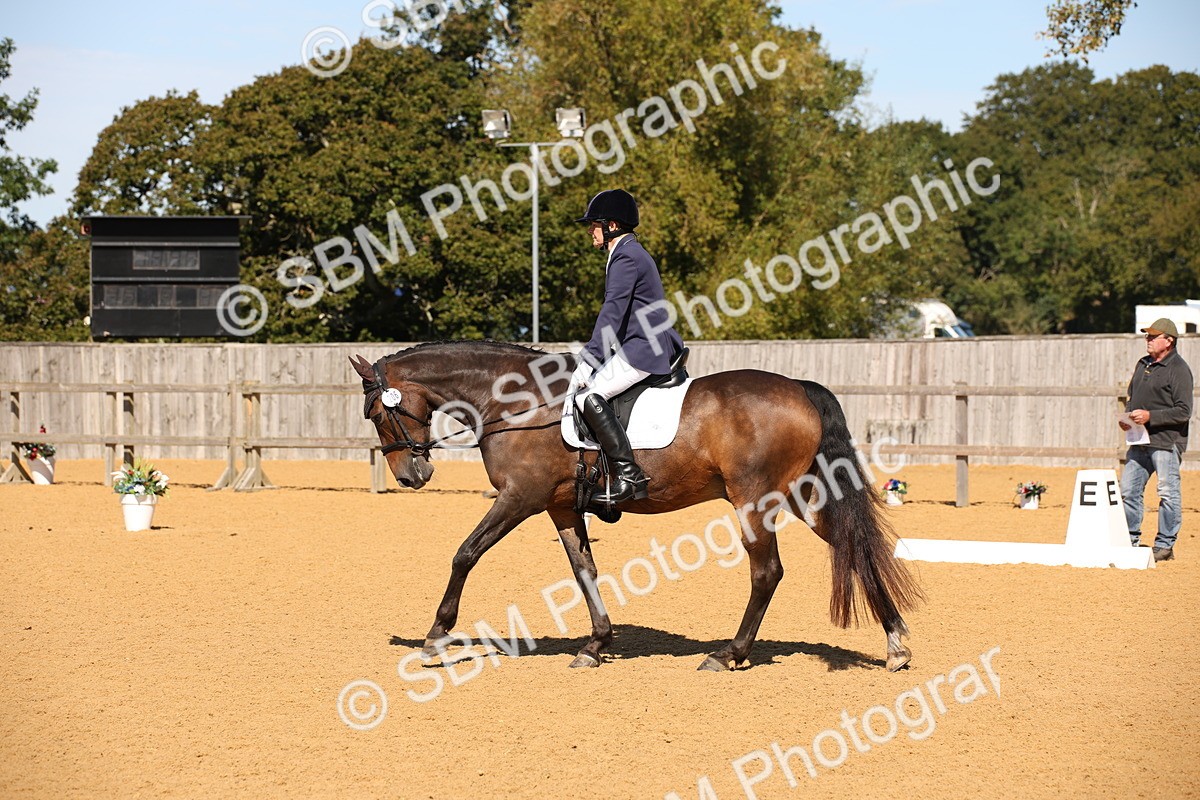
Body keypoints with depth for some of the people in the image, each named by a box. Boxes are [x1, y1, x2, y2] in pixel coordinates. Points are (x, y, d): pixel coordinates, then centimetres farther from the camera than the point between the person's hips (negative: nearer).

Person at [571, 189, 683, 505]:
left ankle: (628, 473, -25)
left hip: (644, 349, -11)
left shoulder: (626, 257, -13)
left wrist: (588, 360, -24)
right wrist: (591, 358, 23)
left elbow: (613, 312, -21)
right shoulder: (632, 253, 20)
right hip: (647, 346, 11)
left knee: (590, 397, -23)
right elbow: (617, 312, 25)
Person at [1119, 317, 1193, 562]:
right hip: (1139, 441, 8)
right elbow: (1132, 397, 25)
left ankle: (1165, 545, 4)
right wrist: (1127, 416, 5)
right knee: (1128, 489, 8)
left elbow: (1183, 411, -14)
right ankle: (1130, 541, 18)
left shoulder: (1178, 370, -10)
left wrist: (1150, 416, -19)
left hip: (1166, 441, -8)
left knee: (1168, 493, -2)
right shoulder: (1143, 365, 15)